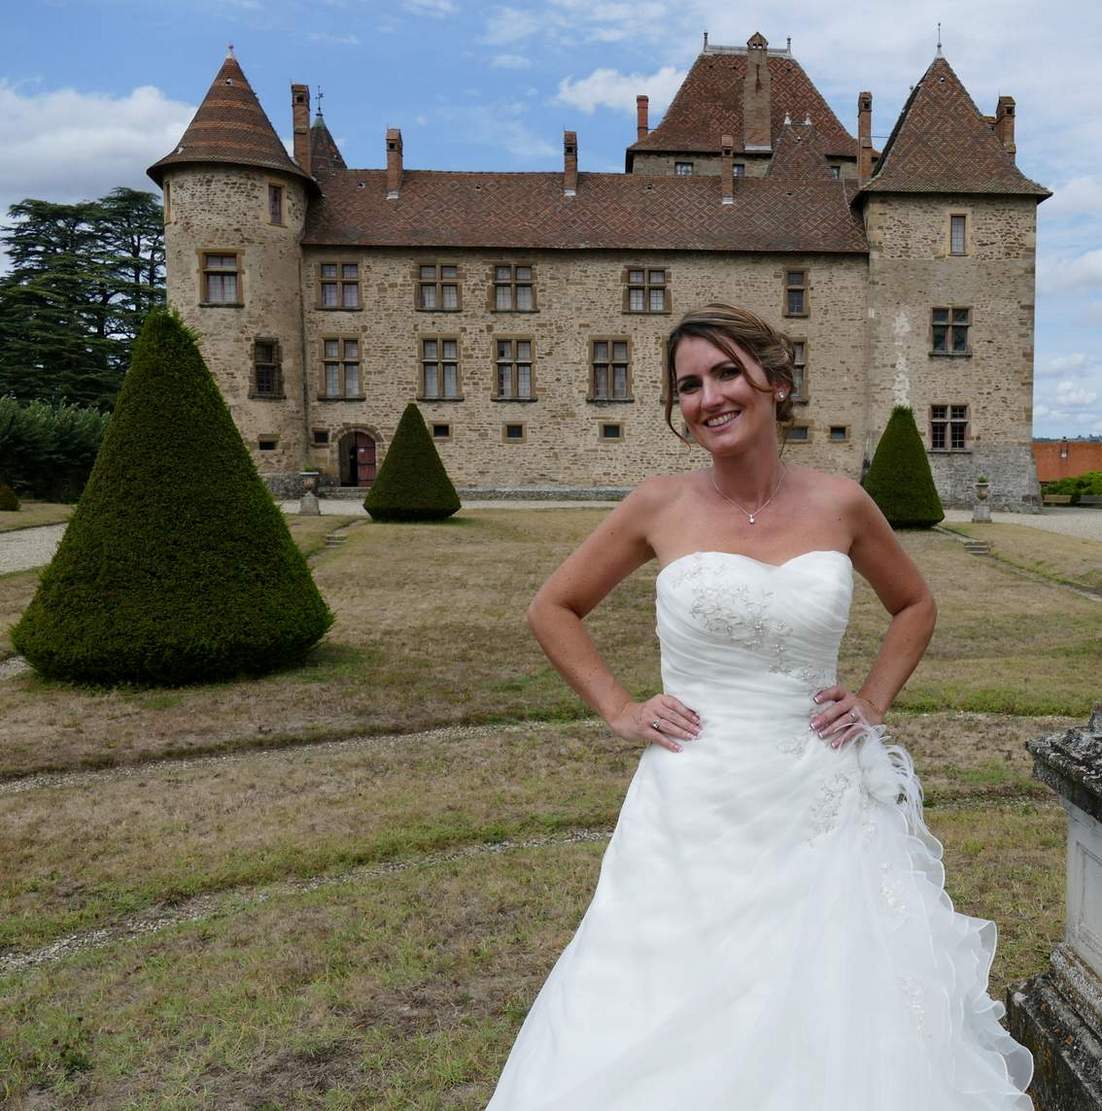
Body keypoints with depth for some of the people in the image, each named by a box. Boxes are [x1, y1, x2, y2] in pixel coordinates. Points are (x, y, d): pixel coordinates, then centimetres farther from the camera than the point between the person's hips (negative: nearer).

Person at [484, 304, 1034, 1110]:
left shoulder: (840, 504, -1)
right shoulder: (660, 506, -4)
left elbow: (916, 604, 18)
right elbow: (553, 609, 7)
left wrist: (874, 701, 5)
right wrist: (620, 711, 0)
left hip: (823, 805, 2)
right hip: (695, 808, -1)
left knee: (848, 1034, 7)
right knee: (669, 1043, 6)